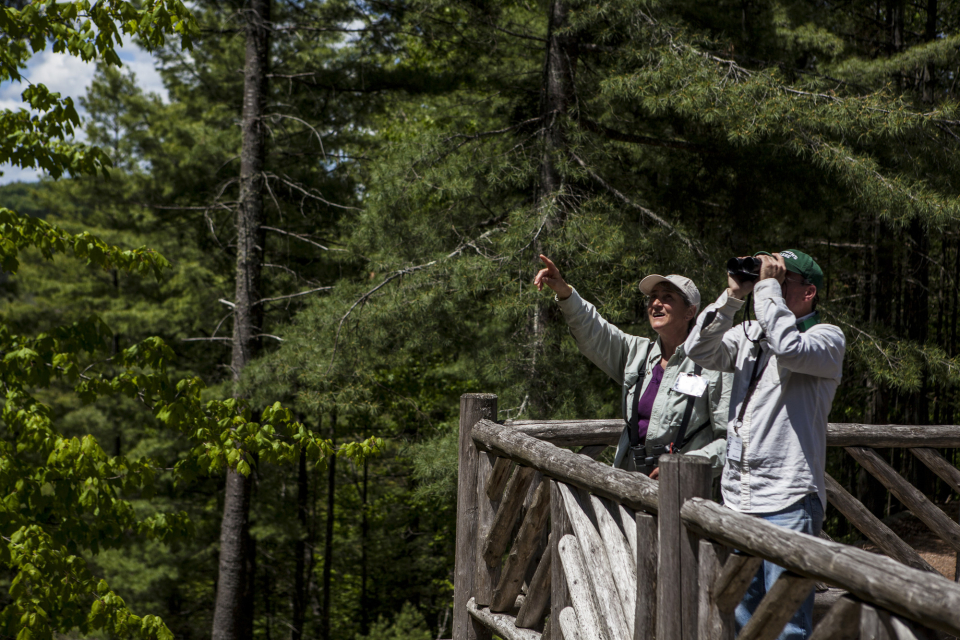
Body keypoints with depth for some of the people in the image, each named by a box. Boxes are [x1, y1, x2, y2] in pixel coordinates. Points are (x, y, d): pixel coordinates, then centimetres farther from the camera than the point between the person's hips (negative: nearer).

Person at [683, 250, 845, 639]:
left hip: (788, 503, -6)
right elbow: (699, 350, 2)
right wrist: (733, 295, -2)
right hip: (737, 499, 6)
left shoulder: (827, 337, -1)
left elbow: (788, 347, -22)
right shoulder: (749, 334, 15)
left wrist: (768, 286, -12)